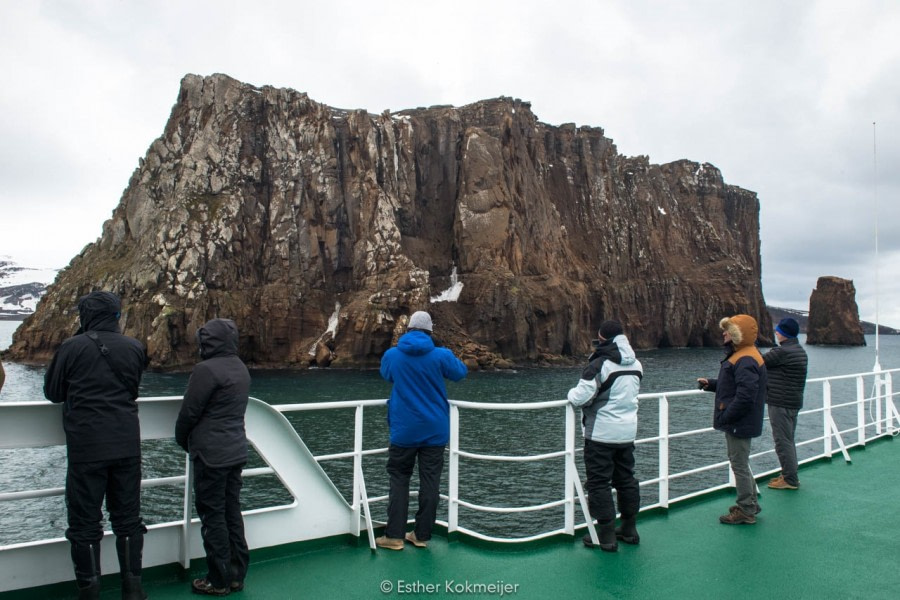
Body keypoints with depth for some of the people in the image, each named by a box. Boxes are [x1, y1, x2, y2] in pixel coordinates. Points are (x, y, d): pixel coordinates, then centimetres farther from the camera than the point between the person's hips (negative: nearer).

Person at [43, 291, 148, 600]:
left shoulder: (72, 347, -8)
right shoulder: (135, 348, 1)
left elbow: (52, 392, 5)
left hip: (85, 447, -3)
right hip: (127, 446, 3)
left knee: (85, 523, 8)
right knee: (128, 519, 12)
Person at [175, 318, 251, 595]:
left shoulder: (206, 370, -17)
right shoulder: (241, 368, 10)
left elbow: (189, 412, -13)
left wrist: (183, 440, 8)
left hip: (211, 455, -8)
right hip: (236, 451, 8)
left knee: (212, 516, 2)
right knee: (232, 512, 14)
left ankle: (219, 580, 10)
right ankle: (236, 574, 21)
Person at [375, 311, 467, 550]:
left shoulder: (392, 355, -5)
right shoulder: (441, 355, -9)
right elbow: (461, 372, 10)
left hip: (404, 430, 0)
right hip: (434, 431, 0)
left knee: (399, 480, 9)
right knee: (429, 482, 7)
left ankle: (394, 536, 6)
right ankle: (422, 535, 12)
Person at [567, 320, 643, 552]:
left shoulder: (601, 364, -19)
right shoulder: (636, 364, 7)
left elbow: (580, 397, -23)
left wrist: (571, 394, -2)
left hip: (601, 433, -7)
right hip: (628, 432, 8)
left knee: (599, 483, 2)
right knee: (626, 479, 18)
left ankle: (607, 535, 6)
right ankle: (629, 530, 28)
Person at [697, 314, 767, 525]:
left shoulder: (746, 361, -23)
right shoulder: (740, 356, 13)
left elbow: (745, 395, -30)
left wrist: (726, 417, -23)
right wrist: (710, 384, 9)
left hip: (740, 424, -11)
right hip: (737, 422, 11)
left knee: (739, 465, -1)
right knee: (740, 463, 20)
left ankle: (746, 511, 10)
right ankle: (750, 504, 32)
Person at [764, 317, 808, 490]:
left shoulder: (783, 352, -20)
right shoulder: (800, 351, 13)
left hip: (780, 403, -10)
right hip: (794, 402, 10)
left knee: (782, 441, -3)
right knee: (788, 440, 18)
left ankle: (790, 479, 2)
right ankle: (789, 475, 26)